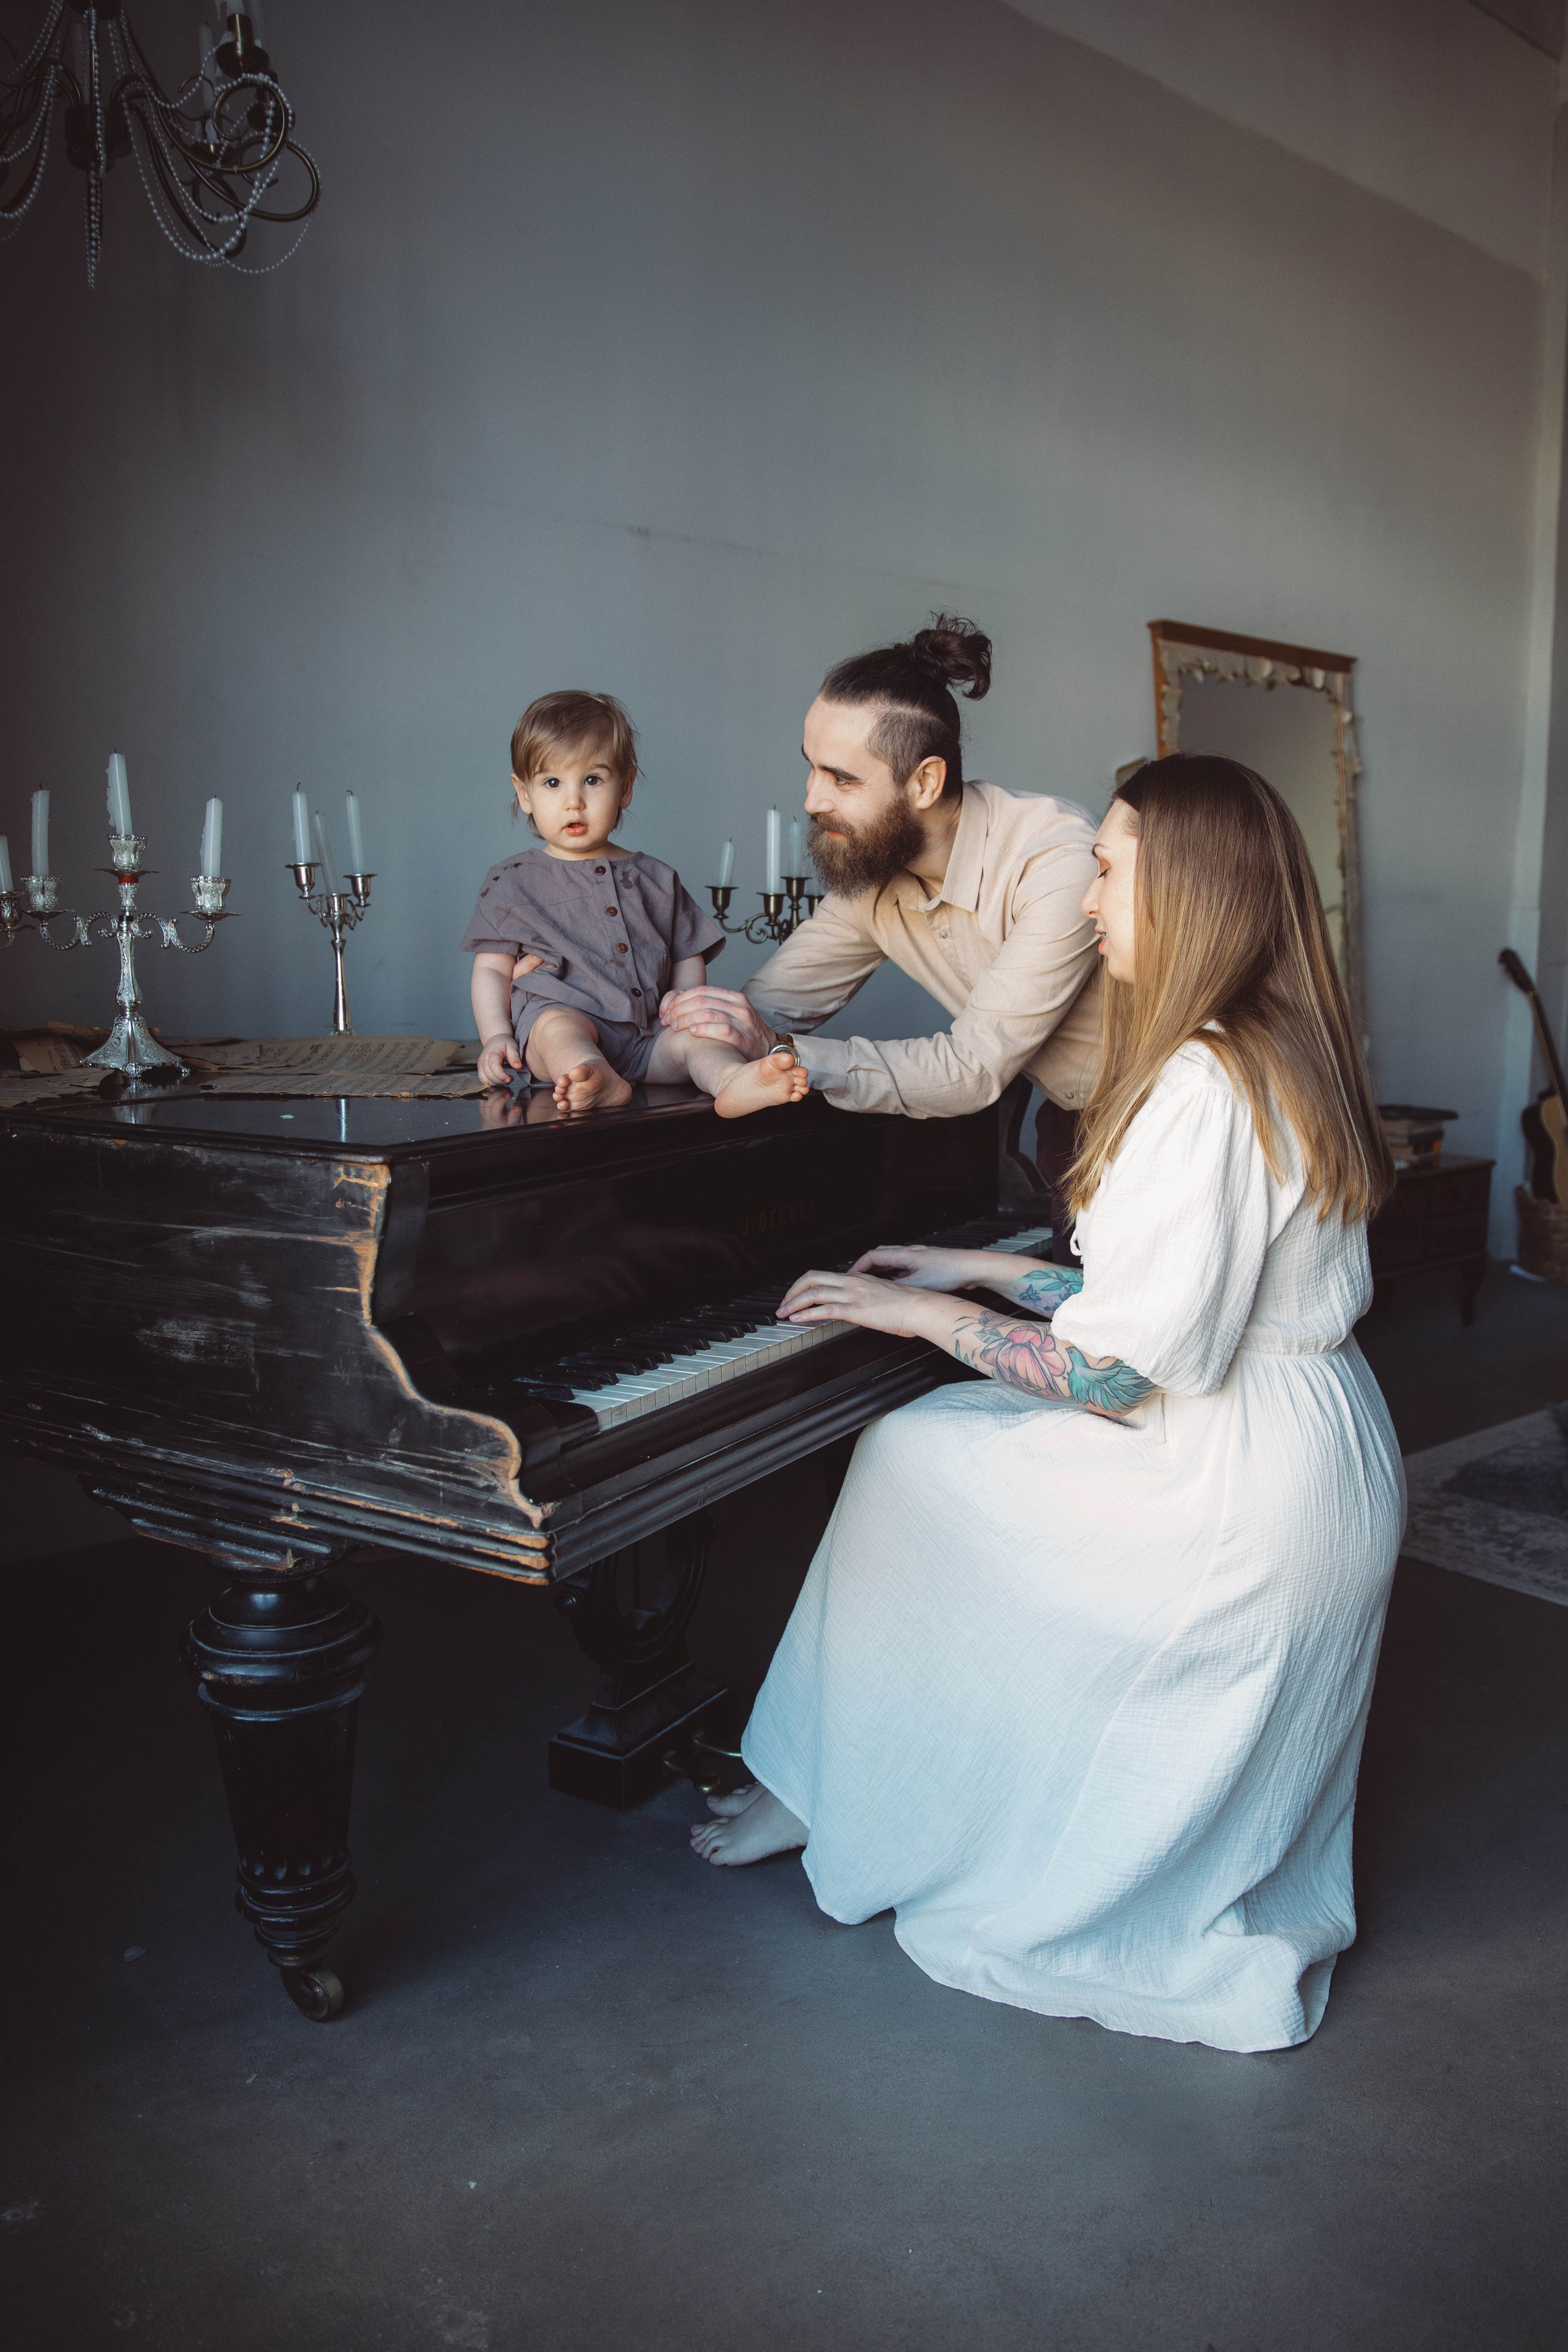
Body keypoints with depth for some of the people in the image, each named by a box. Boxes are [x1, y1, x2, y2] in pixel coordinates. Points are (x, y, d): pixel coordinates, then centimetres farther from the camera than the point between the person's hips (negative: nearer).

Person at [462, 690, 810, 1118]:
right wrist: (496, 1036, -7)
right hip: (557, 1015, -3)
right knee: (560, 1025, -35)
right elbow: (491, 969, 10)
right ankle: (598, 1083, -64)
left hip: (646, 1038, 3)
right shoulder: (512, 881, 14)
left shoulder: (656, 880, 21)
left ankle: (732, 1081, -56)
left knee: (694, 1036, -25)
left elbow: (688, 962, 21)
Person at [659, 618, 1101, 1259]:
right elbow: (766, 1006, 0)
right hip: (1070, 1128, 6)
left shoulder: (1057, 860, -27)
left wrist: (782, 1050, -30)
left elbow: (973, 1070, -28)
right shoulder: (871, 877, -5)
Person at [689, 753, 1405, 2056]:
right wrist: (978, 1271, 16)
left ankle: (828, 1801, 21)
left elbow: (1115, 1375, -24)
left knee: (909, 1457, 2)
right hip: (1319, 1467, 10)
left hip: (1240, 1496, -10)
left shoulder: (1203, 1084, -25)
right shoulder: (1284, 1058, 7)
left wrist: (918, 1312, -11)